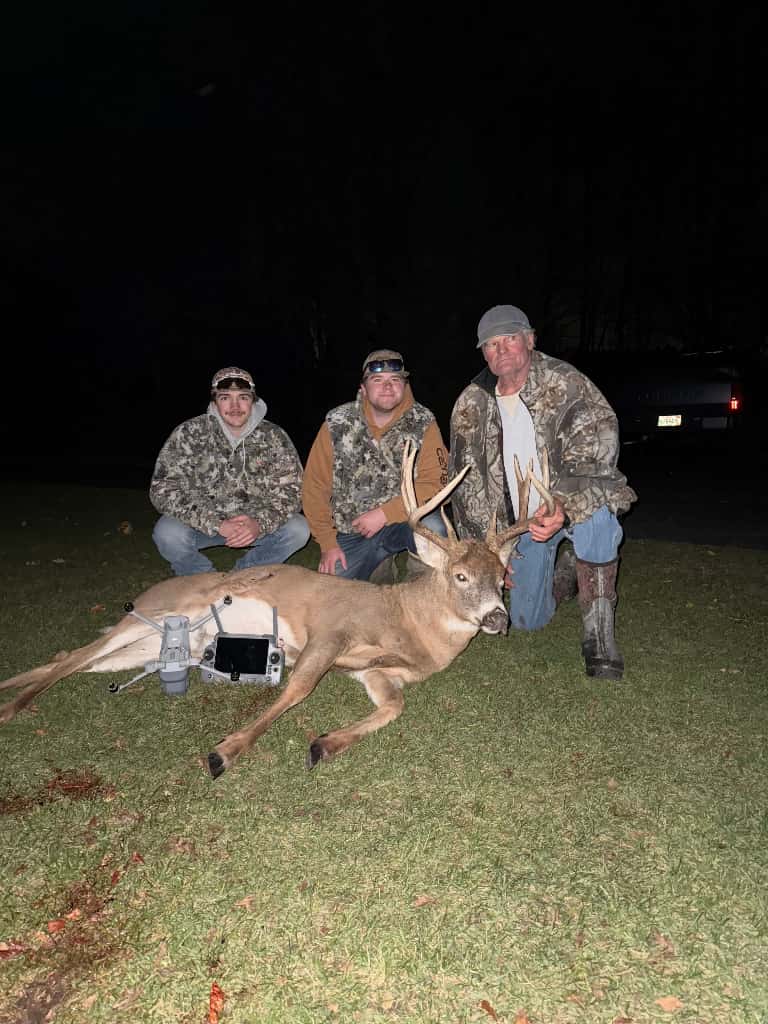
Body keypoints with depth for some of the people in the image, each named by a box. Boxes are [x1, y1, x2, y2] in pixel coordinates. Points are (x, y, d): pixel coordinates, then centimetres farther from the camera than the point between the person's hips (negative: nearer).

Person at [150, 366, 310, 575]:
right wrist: (217, 524, -31)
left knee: (298, 529, -22)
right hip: (204, 524, -1)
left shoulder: (274, 437, -8)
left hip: (257, 522, 2)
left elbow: (291, 491, -10)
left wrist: (260, 523, -31)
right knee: (168, 532, -30)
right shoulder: (188, 434, -13)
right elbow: (163, 490, -19)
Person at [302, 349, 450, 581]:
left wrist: (384, 514, -21)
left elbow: (435, 482, -15)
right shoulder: (336, 423, -5)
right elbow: (315, 486, -2)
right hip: (350, 531, 2)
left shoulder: (423, 422, -7)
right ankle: (381, 564, 23)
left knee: (432, 528, -33)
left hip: (404, 519, -2)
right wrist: (328, 543, -6)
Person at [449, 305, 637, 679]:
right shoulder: (470, 406, -6)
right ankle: (566, 575, 36)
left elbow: (595, 452, -27)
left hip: (575, 503, -3)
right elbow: (466, 484, 1)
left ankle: (598, 629, -25)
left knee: (595, 514, -40)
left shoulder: (565, 383, -17)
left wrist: (563, 505, -45)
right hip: (521, 520, 4)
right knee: (526, 621, 4)